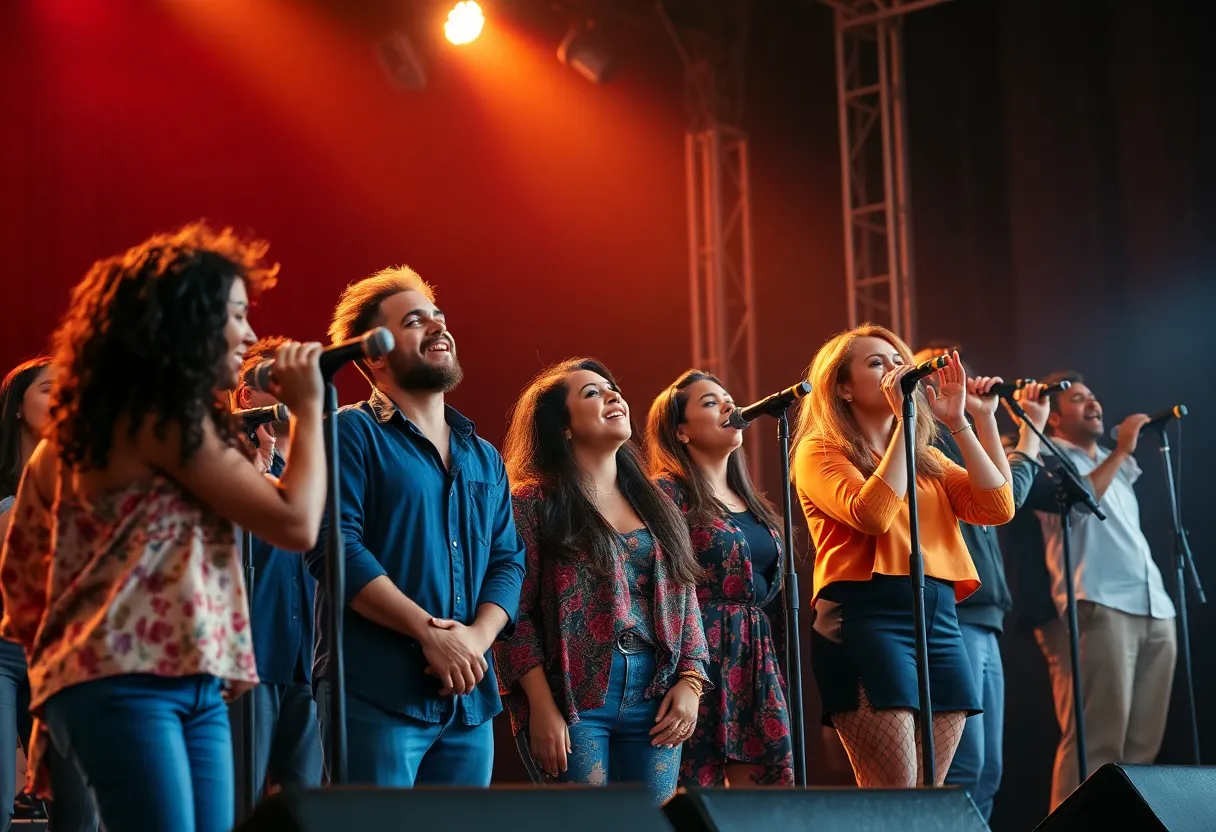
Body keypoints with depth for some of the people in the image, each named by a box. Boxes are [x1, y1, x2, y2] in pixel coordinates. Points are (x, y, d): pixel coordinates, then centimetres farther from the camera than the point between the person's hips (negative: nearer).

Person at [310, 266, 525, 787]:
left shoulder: (483, 456, 19)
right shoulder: (353, 432, -1)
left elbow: (509, 560, 14)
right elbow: (336, 545, -13)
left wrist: (477, 637, -7)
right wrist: (430, 632, -17)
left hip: (469, 696, 6)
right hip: (377, 692, -6)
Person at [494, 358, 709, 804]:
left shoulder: (655, 502, 17)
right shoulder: (534, 502, -1)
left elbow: (685, 599, 16)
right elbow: (516, 613, -7)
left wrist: (691, 681, 3)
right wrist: (541, 709, -14)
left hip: (655, 698, 5)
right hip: (574, 698, -5)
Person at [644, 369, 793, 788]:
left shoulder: (751, 502, 19)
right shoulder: (667, 494, -5)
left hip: (757, 662, 8)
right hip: (701, 656, -7)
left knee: (769, 781, 4)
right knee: (697, 784, -6)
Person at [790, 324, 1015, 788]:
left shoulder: (926, 459, 22)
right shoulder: (820, 451, 3)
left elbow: (998, 507, 8)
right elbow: (872, 515, -16)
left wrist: (965, 423, 6)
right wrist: (904, 420, -11)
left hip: (939, 621, 7)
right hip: (866, 617, -7)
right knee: (895, 797, -13)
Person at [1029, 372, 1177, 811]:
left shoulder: (1113, 465, 30)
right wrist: (1120, 451, -6)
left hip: (1153, 609, 8)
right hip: (1096, 607, -8)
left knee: (1142, 742, 3)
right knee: (1096, 740, -16)